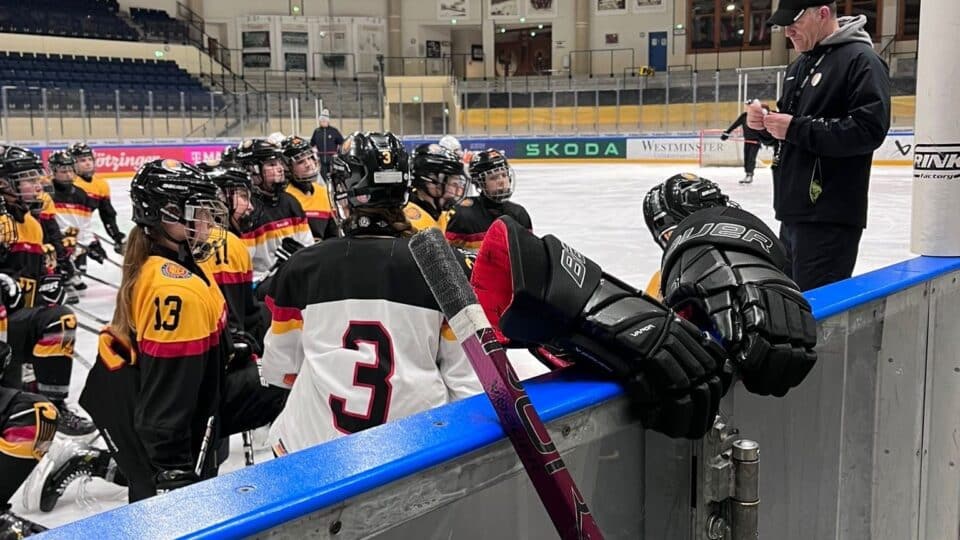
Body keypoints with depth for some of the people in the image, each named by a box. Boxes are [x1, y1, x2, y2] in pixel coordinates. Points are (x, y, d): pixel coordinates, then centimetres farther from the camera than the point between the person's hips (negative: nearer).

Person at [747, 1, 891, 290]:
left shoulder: (861, 60, -9)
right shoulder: (799, 65, 19)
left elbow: (869, 130, -21)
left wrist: (796, 128, -20)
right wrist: (765, 123, 3)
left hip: (830, 219, -9)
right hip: (793, 212, 9)